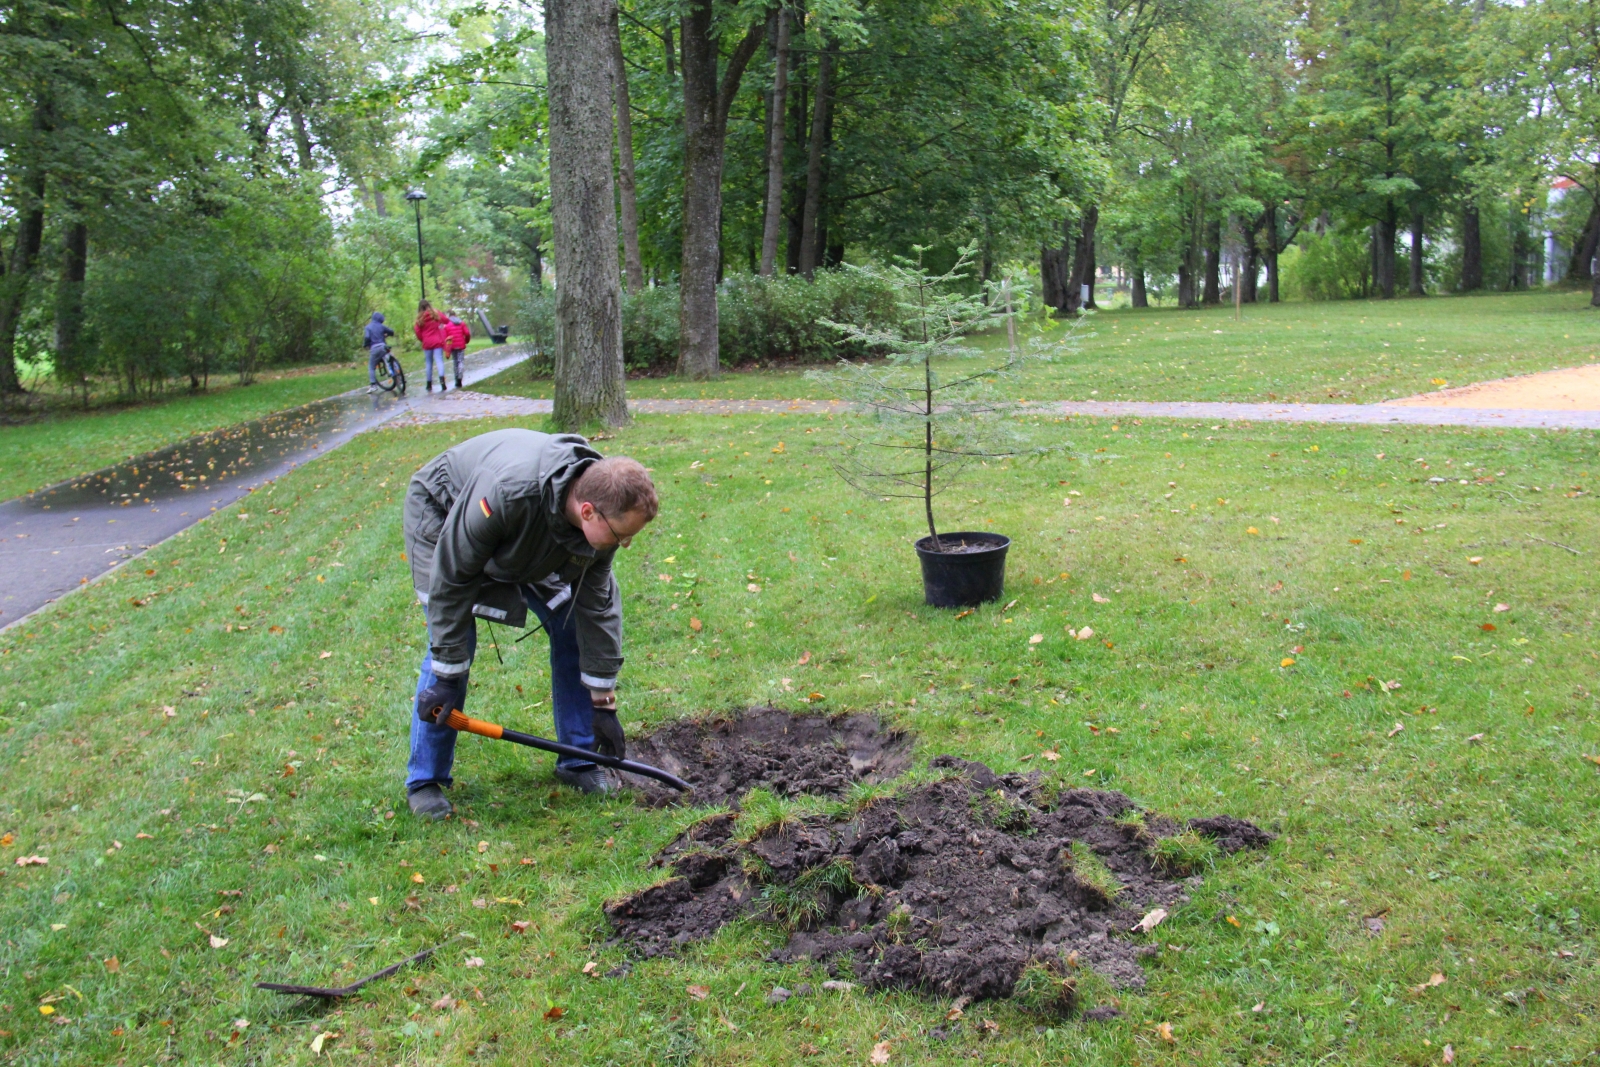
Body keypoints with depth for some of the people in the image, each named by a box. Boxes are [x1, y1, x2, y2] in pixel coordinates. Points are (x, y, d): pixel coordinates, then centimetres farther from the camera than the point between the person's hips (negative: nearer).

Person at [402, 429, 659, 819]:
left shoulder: (604, 510, -26)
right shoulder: (506, 492, -46)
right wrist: (445, 679, -28)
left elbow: (597, 606, -13)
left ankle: (578, 761, 10)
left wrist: (603, 703, -9)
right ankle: (425, 780, 2)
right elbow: (452, 579, -33)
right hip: (444, 514, -5)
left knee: (572, 628, -3)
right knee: (451, 644, -14)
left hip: (533, 536, 5)